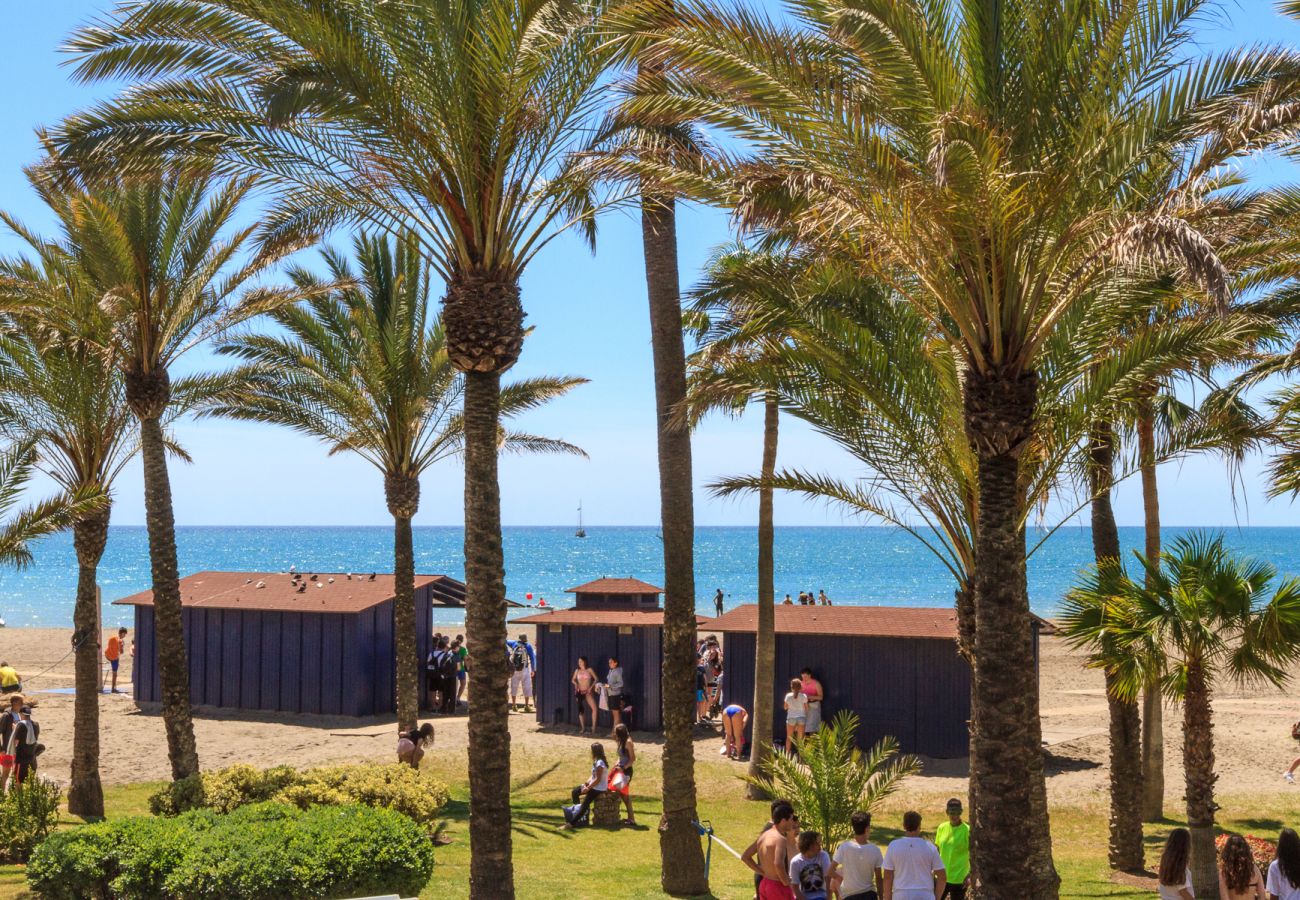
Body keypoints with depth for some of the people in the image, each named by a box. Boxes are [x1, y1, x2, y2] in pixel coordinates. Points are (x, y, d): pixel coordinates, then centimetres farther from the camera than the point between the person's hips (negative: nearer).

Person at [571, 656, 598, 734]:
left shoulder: (589, 670, -2)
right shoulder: (577, 671, 6)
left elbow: (596, 679, 0)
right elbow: (573, 680, 14)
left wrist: (591, 687, -10)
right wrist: (575, 683, -8)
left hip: (588, 692, -3)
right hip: (580, 692, 3)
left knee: (594, 708, -20)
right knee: (580, 710, 5)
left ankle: (593, 726, -14)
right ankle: (583, 728, 14)